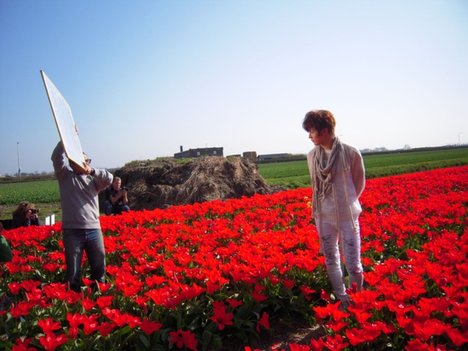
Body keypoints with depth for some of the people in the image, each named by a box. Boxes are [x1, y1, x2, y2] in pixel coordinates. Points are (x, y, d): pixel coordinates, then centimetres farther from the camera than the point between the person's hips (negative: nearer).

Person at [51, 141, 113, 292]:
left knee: (99, 266, 11)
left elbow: (109, 179, -1)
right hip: (72, 230, -3)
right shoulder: (65, 176, 7)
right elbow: (57, 157, -7)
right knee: (73, 269, 4)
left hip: (93, 229, 3)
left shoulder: (93, 179, 15)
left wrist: (91, 171, -11)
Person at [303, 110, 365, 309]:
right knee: (331, 261, 14)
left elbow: (359, 184, 2)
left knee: (353, 264, 1)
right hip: (323, 216, 4)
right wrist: (327, 203, 9)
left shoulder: (351, 154, -12)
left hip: (347, 216, -4)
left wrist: (346, 202, 3)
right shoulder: (312, 156, 0)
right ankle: (341, 299, 32)